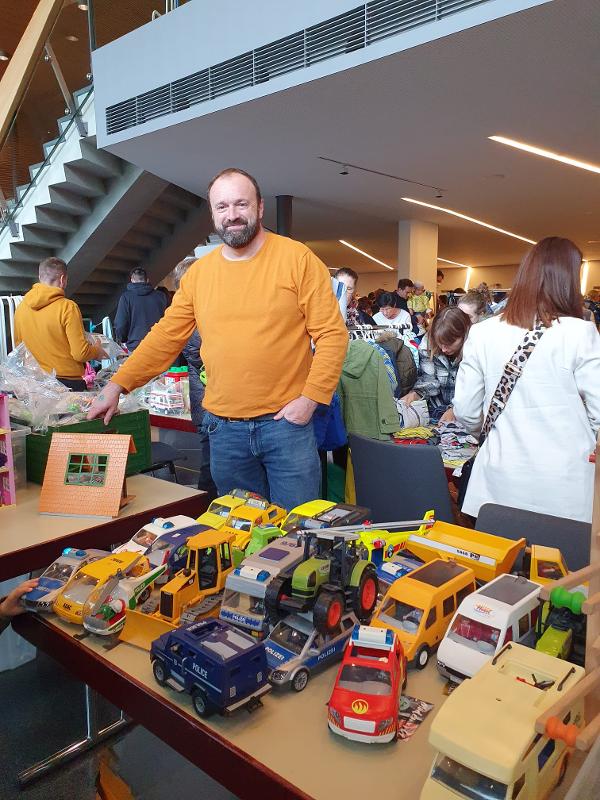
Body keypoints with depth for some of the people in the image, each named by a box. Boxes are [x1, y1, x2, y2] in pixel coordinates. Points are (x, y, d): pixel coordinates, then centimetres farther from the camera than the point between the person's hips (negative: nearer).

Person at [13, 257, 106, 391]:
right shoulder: (67, 306, -14)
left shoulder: (21, 306, 3)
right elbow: (81, 354, -16)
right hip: (67, 381, -5)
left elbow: (18, 346, 14)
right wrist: (97, 350, 3)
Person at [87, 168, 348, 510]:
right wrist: (117, 385, 3)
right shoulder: (198, 273, 7)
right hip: (224, 428, 3)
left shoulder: (298, 259, -4)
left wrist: (310, 397, -12)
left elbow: (332, 334, -6)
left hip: (286, 421, -3)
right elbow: (165, 337, 10)